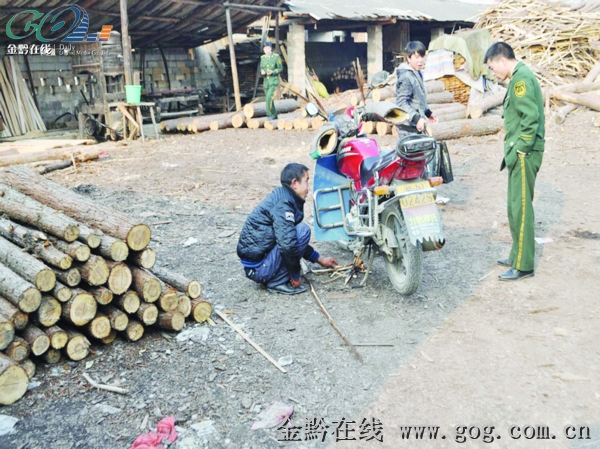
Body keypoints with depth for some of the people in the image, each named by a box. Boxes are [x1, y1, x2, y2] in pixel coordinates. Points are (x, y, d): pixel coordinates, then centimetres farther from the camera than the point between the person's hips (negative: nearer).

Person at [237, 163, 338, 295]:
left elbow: (292, 238, 24)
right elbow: (288, 244, -29)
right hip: (259, 268, -10)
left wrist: (321, 260, 25)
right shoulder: (283, 204, -18)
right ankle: (277, 282, -9)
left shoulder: (281, 197, 13)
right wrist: (295, 276, -14)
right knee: (303, 230, -15)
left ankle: (272, 278, 10)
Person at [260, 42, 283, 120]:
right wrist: (262, 71, -9)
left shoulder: (276, 56, -8)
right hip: (266, 81, 5)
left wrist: (272, 72, -21)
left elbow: (281, 69, -5)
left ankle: (271, 114, -9)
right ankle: (274, 116, 24)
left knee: (269, 97, -22)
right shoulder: (262, 57, 5)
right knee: (269, 99, 10)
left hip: (274, 81, -5)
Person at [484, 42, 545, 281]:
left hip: (524, 154, -10)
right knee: (516, 206, 16)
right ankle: (518, 255, 27)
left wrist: (519, 150, -19)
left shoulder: (521, 78, -13)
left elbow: (531, 118, -22)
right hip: (519, 153, 10)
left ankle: (523, 265, 0)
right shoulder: (520, 77, 18)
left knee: (520, 208, -7)